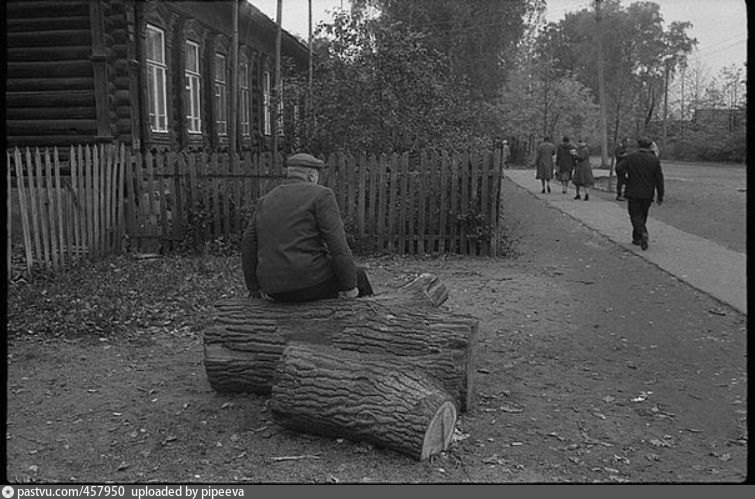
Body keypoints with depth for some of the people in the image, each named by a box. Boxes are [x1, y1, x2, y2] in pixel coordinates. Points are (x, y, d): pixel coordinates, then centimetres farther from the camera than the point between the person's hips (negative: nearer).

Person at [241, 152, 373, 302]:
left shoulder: (265, 201, 14)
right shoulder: (320, 195, -4)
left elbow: (248, 245, 12)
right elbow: (337, 244, -12)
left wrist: (255, 288, 18)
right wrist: (349, 286, -6)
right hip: (310, 282, -6)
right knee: (357, 275, 21)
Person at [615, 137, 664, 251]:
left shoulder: (630, 157, -4)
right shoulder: (655, 160, 0)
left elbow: (619, 168, -18)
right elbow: (659, 179, -2)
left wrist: (624, 181, 0)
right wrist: (660, 196, 3)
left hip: (633, 193, -2)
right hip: (648, 194, 2)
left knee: (635, 215, 1)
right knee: (642, 216, 17)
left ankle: (643, 233, -24)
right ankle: (637, 238, 25)